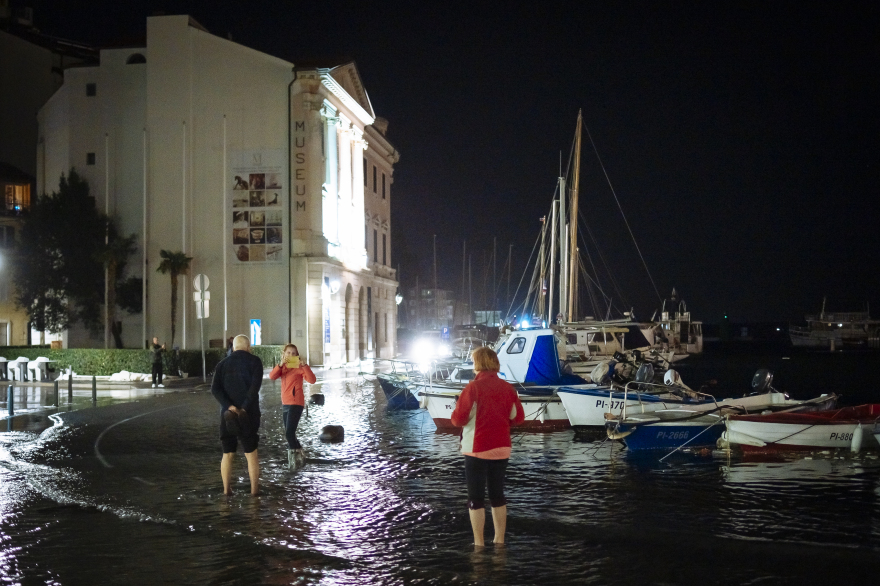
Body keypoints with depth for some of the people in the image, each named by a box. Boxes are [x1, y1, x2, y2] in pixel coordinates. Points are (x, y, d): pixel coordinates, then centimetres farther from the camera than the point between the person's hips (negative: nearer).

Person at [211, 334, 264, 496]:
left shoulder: (223, 364, 9)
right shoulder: (254, 361, 0)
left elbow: (215, 389, -4)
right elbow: (255, 385, -15)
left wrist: (229, 406, -12)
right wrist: (245, 408, -17)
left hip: (228, 413, 3)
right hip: (249, 414, -2)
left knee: (228, 453, 12)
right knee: (251, 452, 6)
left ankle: (226, 489, 11)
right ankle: (254, 489, 7)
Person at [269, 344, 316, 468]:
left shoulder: (299, 367, -5)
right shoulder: (283, 367, 13)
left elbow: (312, 380, -19)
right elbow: (272, 376, -6)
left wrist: (304, 365, -29)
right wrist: (281, 364, -21)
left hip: (296, 403, -7)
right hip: (285, 403, 7)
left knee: (289, 433, -15)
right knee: (289, 434, 13)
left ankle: (295, 457, -4)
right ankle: (299, 456, 26)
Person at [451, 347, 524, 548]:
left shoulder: (474, 387, -14)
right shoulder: (507, 388, 0)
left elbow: (458, 419, -14)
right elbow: (518, 418, 5)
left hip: (477, 449, -5)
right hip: (501, 448, 5)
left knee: (476, 497, 4)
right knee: (497, 494, 15)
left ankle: (479, 544, 5)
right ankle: (499, 541, 21)